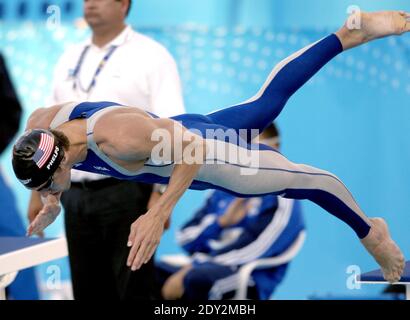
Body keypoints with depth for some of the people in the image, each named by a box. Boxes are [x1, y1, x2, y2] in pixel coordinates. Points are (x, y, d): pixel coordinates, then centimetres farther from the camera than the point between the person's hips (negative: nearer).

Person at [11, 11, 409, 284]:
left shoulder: (117, 137, -46)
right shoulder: (41, 125, -22)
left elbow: (193, 147, -42)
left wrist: (158, 215, -48)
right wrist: (51, 204, -4)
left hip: (207, 151, -8)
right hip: (179, 129, 8)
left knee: (305, 180, 16)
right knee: (267, 101, 30)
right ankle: (349, 33, 44)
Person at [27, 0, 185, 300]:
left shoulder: (151, 57, -4)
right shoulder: (70, 59, 14)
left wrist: (161, 197, -20)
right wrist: (38, 191, 13)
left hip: (126, 193, -6)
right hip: (76, 195, 6)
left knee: (134, 289, -3)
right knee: (88, 291, 10)